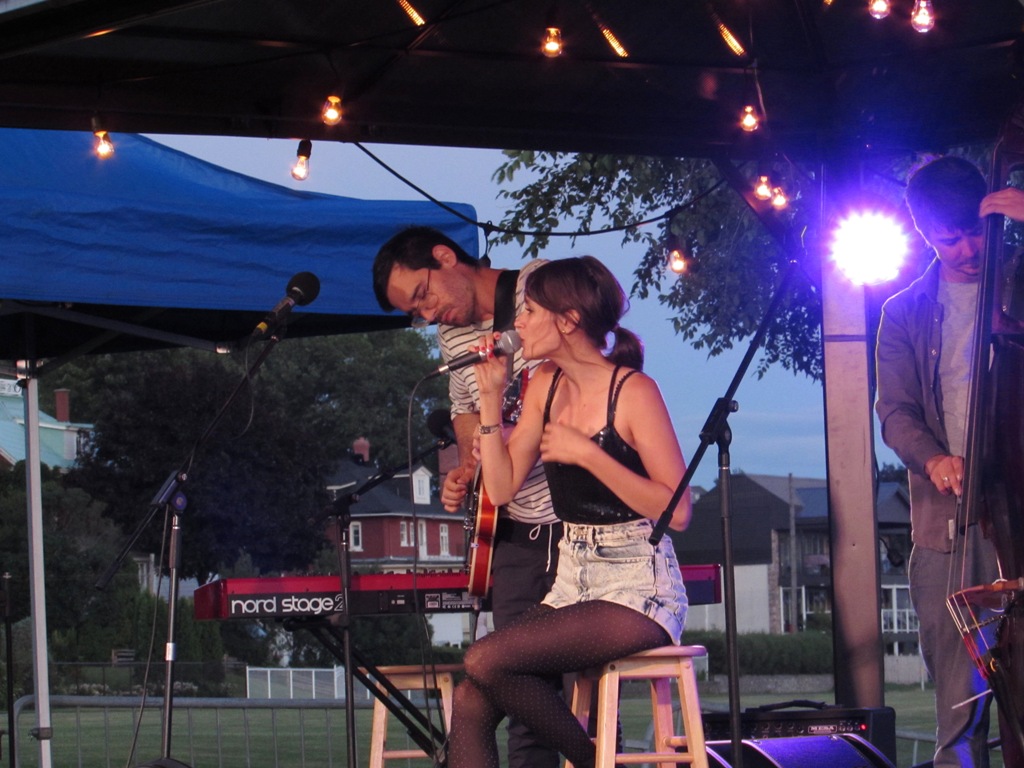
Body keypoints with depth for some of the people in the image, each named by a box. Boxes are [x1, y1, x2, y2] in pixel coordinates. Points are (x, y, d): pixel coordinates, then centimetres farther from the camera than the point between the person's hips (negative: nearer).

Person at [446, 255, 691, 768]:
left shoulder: (633, 391, -11)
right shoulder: (546, 386, 10)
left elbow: (677, 511, -17)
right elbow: (502, 487, 8)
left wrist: (587, 453, -18)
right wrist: (491, 397, 2)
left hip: (638, 591, -7)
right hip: (572, 584, 7)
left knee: (485, 661, -24)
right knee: (471, 702, -13)